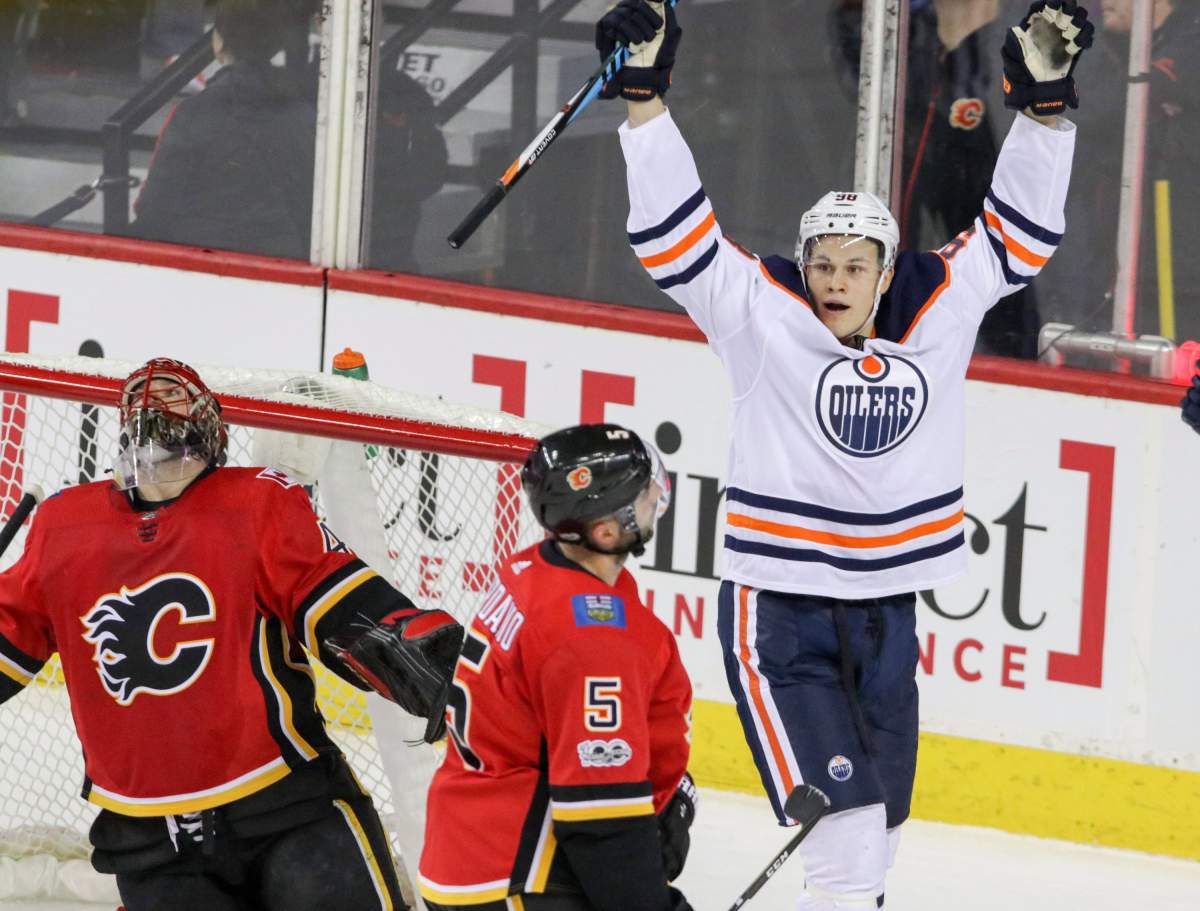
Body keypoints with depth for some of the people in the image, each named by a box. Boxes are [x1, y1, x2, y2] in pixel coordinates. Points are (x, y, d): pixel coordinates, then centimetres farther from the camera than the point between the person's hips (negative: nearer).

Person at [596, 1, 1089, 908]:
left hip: (885, 619, 5)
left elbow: (1017, 231, 6)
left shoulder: (938, 315, 2)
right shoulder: (764, 319, -8)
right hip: (779, 619, -5)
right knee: (847, 833, -19)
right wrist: (644, 95, -21)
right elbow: (677, 232, -13)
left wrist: (1044, 101, -3)